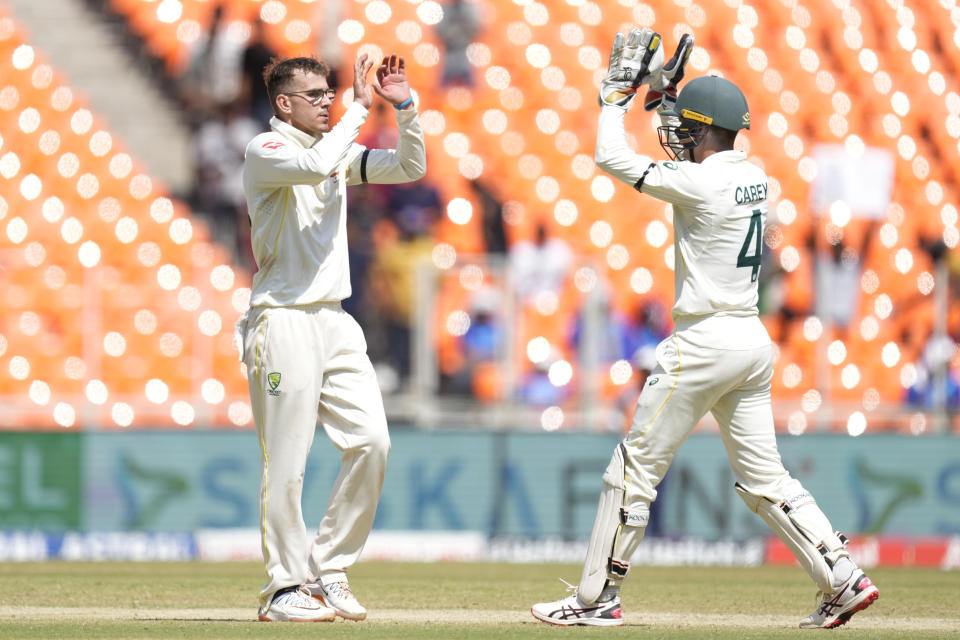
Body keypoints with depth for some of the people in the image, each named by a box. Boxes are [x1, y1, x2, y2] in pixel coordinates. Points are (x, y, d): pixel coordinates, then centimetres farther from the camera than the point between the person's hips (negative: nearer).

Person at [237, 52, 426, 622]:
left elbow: (410, 167, 16)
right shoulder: (265, 151, -7)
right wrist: (360, 107, -16)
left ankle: (329, 570, 10)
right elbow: (317, 166, -26)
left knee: (372, 441, -1)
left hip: (335, 319, 7)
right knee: (286, 462, -6)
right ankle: (286, 585, 1)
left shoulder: (342, 151, 16)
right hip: (283, 319, -7)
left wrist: (405, 108, 2)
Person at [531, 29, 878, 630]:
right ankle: (844, 579, 2)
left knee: (635, 468, 1)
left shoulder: (701, 185, -16)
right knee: (763, 477, 11)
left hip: (705, 343, -8)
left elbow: (612, 157, -13)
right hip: (754, 342, 8)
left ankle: (597, 598, 6)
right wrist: (664, 95, 23)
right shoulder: (752, 177, 9)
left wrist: (618, 93, 1)